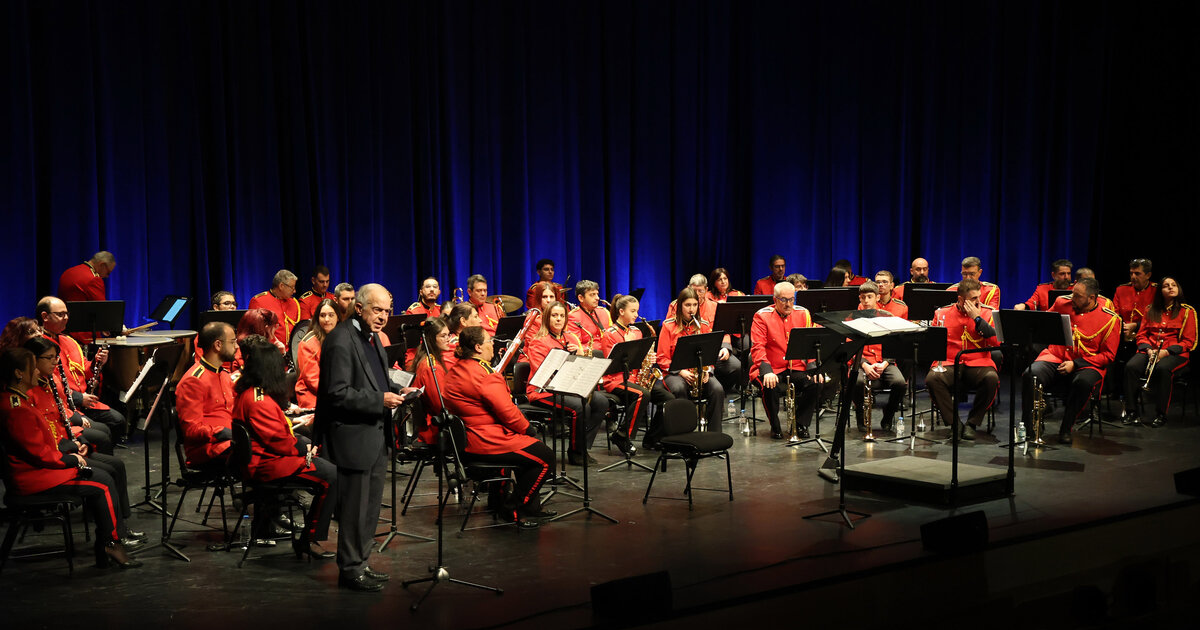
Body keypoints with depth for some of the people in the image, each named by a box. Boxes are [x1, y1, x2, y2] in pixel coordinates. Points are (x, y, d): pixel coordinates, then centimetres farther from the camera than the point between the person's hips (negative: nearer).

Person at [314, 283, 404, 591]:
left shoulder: (372, 337, 14)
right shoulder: (341, 341, -17)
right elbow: (338, 393, -22)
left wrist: (395, 391, 6)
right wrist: (380, 401, -22)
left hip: (375, 434, 10)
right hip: (353, 436, -10)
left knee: (371, 504, 15)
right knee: (354, 507, -1)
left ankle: (359, 563, 26)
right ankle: (350, 569, 10)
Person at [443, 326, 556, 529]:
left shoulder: (455, 371, 9)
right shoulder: (486, 376, -23)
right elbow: (508, 413, -21)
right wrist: (526, 427, -3)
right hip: (488, 443, -11)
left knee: (530, 444, 27)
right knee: (545, 457, -3)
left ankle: (532, 506, 30)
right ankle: (513, 510, 3)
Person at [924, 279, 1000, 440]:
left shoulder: (987, 313, 6)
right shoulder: (942, 313, 6)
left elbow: (996, 342, -8)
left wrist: (977, 318, -11)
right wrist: (938, 363, -8)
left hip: (978, 363, 0)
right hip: (950, 364, 0)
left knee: (991, 378, -33)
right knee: (932, 378, -31)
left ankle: (972, 423, -15)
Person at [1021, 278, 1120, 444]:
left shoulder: (1110, 319, -1)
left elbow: (1108, 355, -4)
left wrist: (1075, 364, -12)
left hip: (1086, 364, -2)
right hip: (1056, 358, 2)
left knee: (1084, 382, -38)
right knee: (1030, 375, -29)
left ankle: (1065, 429, -21)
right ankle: (1026, 426, -20)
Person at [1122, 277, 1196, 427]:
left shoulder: (1187, 311, 6)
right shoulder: (1151, 310, 17)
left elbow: (1189, 342, 0)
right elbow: (1141, 335, 16)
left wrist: (1166, 351, -14)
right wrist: (1148, 349, -7)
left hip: (1174, 352, -3)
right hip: (1149, 350, 3)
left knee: (1162, 368, -38)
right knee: (1131, 366, -29)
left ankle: (1161, 415, -28)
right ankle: (1131, 412, -23)